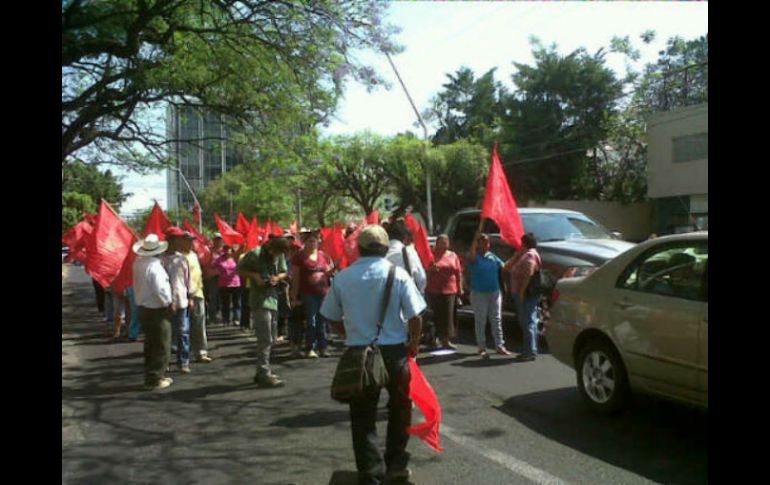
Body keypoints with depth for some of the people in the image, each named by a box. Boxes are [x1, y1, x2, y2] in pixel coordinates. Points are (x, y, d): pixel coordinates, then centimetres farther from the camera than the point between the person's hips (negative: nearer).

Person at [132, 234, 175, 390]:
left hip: (144, 308, 9)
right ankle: (154, 379, 6)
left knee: (150, 345, 19)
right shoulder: (155, 266, -23)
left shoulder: (138, 263, 2)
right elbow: (160, 290, -26)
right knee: (161, 347, 2)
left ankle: (152, 375, 28)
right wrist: (170, 303, -13)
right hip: (158, 311, -9)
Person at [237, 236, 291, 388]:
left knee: (270, 339, 13)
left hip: (273, 299, 7)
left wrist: (278, 277, -7)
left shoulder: (280, 255, 6)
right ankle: (264, 375, -6)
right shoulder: (255, 254, -10)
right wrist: (254, 276, -17)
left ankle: (262, 372, 24)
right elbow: (239, 270, -3)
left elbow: (284, 273, 14)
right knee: (265, 340, -10)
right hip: (260, 300, -7)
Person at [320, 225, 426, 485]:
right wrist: (413, 344, 9)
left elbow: (332, 317, 3)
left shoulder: (342, 277, -4)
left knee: (363, 417, 10)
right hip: (395, 351, 0)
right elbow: (415, 317, -8)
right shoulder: (398, 274, -8)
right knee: (399, 408, 21)